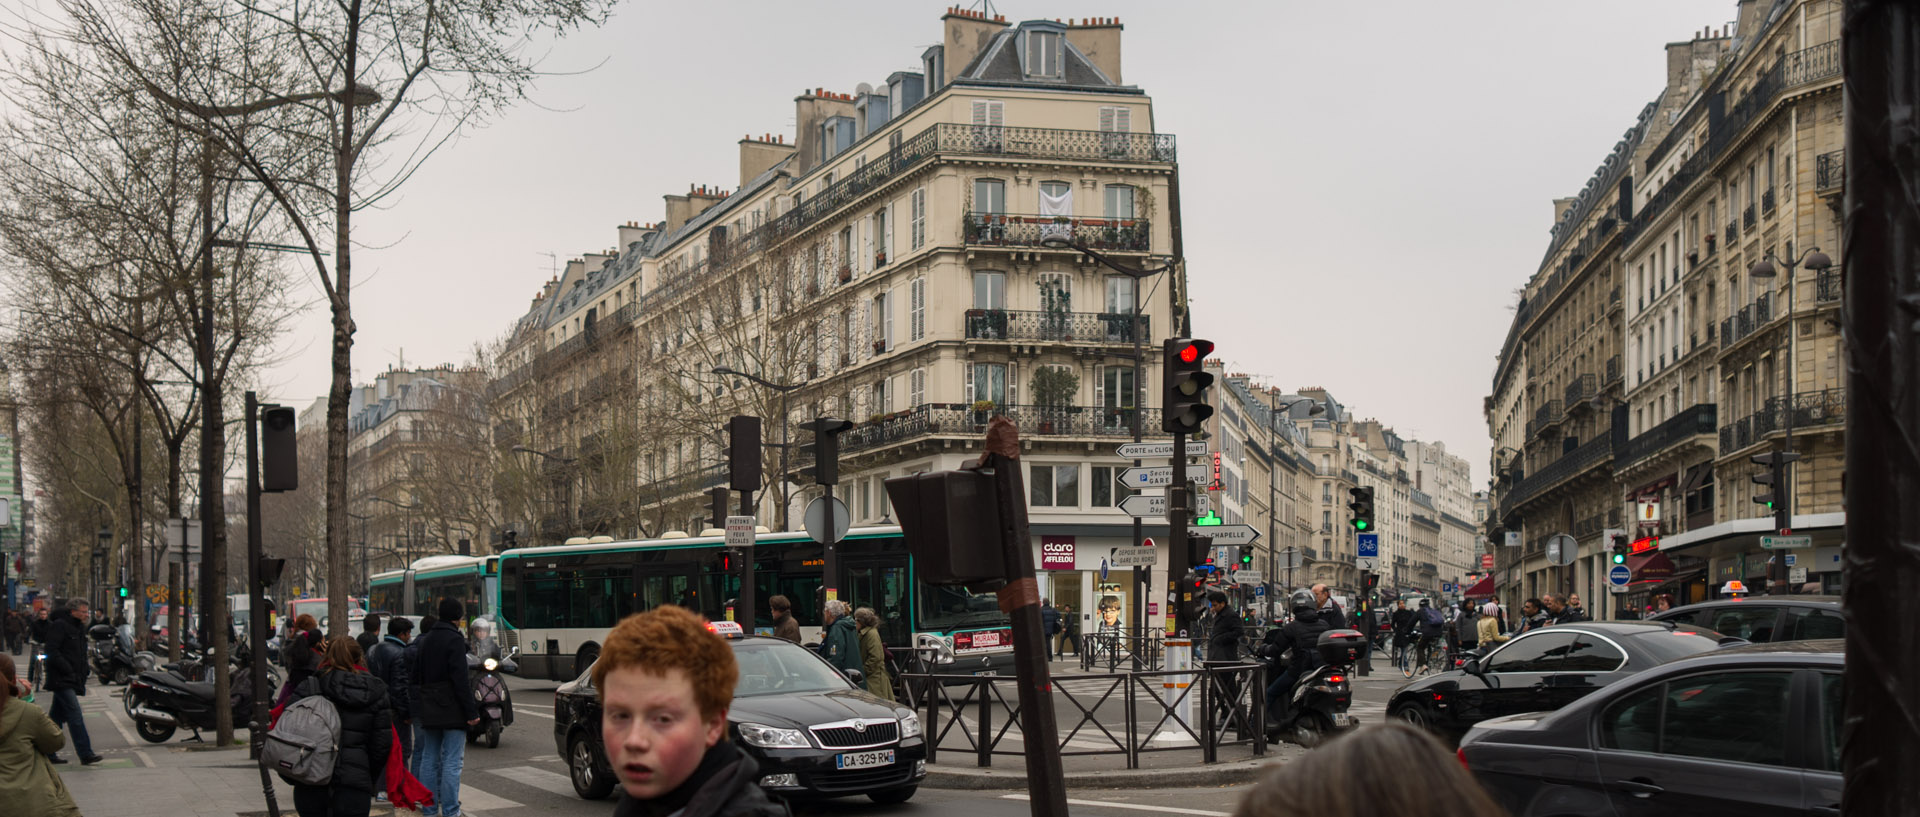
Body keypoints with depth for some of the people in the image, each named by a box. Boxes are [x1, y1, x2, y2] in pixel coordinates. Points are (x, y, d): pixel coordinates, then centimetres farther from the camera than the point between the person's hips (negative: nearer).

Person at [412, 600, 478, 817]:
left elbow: (413, 677, 16)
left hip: (429, 711, 7)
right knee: (452, 762, -5)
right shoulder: (454, 641, -12)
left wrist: (418, 705, 21)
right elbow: (460, 679, -16)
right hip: (452, 711, -7)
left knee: (429, 759, 11)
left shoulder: (424, 641, 13)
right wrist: (471, 711, -14)